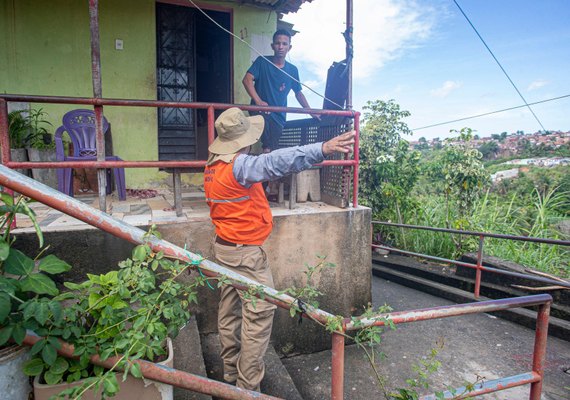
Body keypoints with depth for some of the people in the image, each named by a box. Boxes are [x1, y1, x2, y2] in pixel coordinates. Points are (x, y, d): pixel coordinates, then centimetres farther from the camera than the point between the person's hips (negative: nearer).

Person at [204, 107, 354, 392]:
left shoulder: (212, 165, 6)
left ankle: (231, 370, 33)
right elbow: (274, 162, -40)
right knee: (260, 314, 0)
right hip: (246, 253, -10)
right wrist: (323, 149, -49)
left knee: (230, 310, 17)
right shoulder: (238, 165, -23)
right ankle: (248, 385, 11)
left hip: (224, 247, 10)